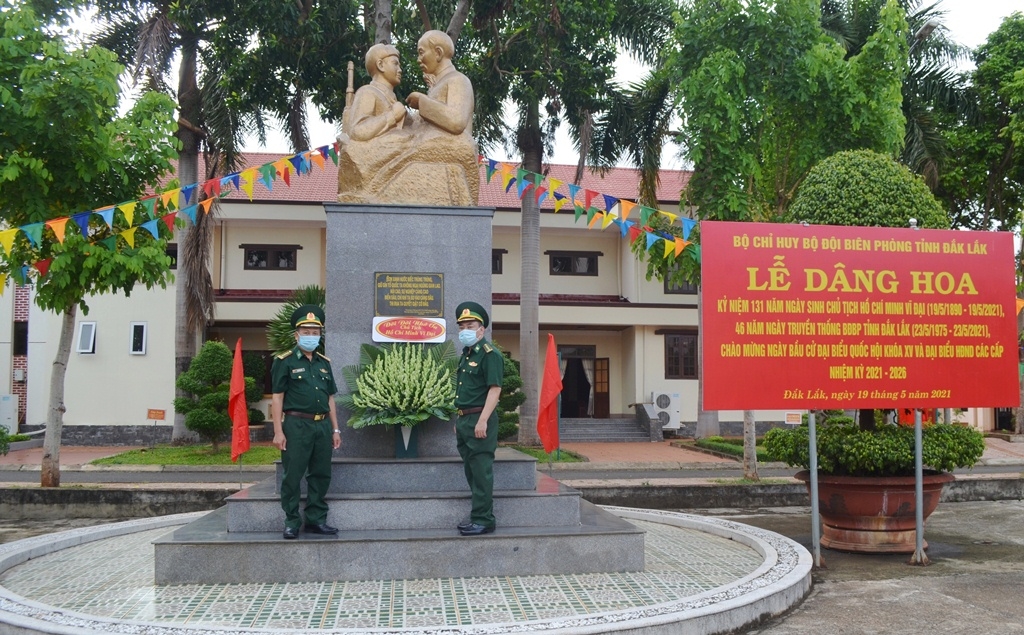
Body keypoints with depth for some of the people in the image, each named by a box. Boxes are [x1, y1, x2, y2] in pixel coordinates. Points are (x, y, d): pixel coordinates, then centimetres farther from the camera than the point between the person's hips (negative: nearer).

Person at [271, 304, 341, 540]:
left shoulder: (324, 363, 16)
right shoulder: (284, 361, -1)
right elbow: (277, 398, -5)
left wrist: (335, 429, 13)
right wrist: (278, 431, -11)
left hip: (323, 426, 6)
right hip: (297, 425, -6)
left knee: (321, 475, 9)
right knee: (292, 476, -2)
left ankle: (316, 520, 19)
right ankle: (291, 522, 8)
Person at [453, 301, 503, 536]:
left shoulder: (489, 354, -11)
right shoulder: (466, 354, 17)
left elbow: (495, 389, -18)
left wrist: (482, 420, -24)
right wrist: (460, 420, 19)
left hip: (479, 420, -10)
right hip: (464, 420, 10)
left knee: (481, 472, -5)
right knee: (471, 471, 14)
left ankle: (484, 521, 1)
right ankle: (478, 517, 23)